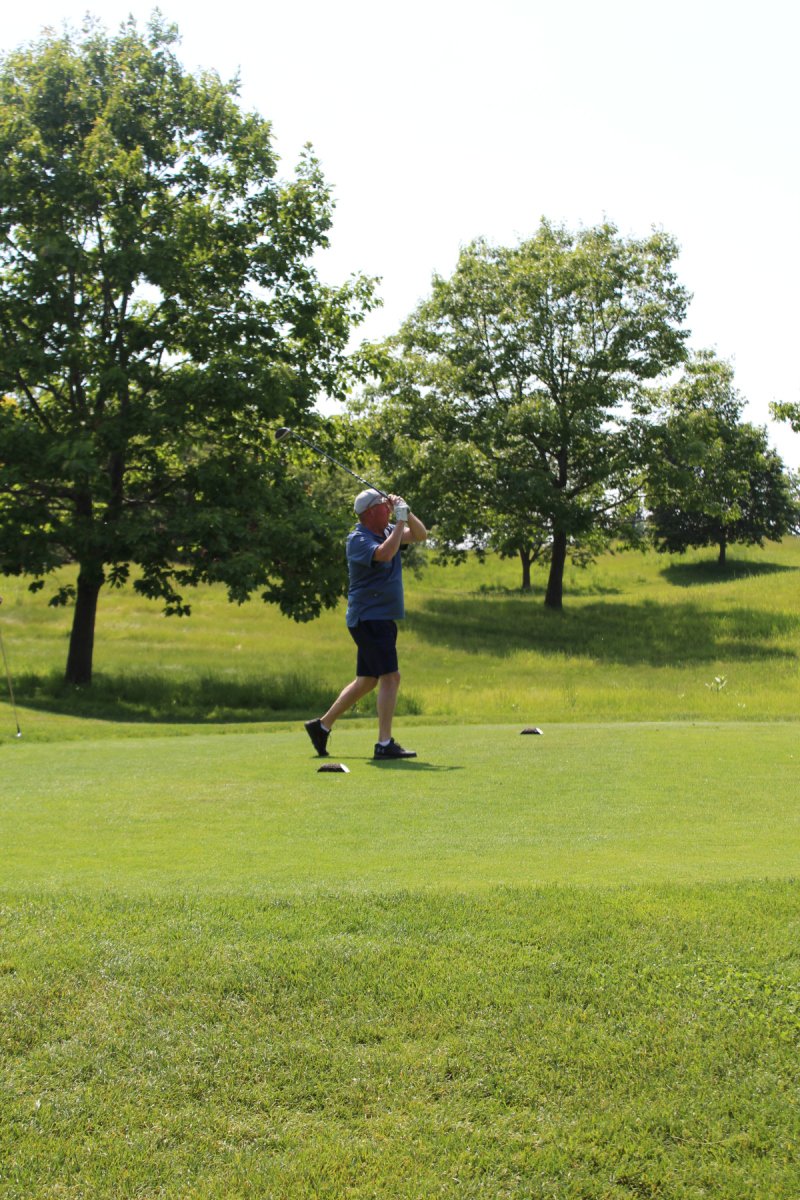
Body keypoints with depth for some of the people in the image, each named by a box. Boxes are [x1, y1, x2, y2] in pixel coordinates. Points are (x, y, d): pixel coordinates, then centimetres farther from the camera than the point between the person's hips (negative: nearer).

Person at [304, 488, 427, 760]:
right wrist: (401, 520, -24)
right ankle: (384, 744, -10)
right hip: (369, 618, -9)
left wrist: (406, 512, -4)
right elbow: (384, 554, -31)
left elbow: (421, 535, 10)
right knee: (390, 677, -12)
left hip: (381, 619, 9)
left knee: (366, 681, 14)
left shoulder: (387, 532, 12)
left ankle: (322, 725, 24)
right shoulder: (357, 539, -14)